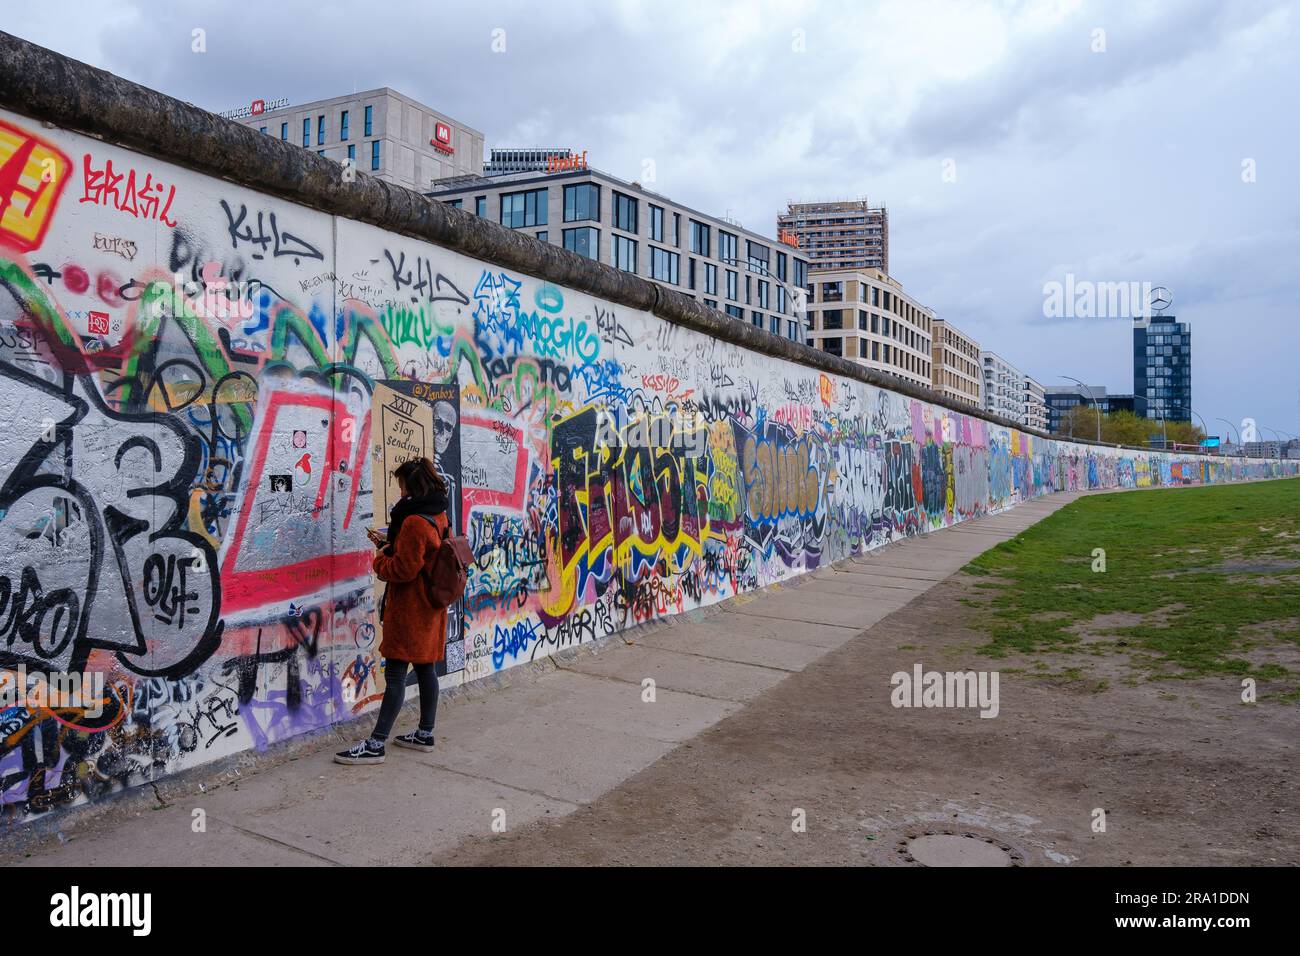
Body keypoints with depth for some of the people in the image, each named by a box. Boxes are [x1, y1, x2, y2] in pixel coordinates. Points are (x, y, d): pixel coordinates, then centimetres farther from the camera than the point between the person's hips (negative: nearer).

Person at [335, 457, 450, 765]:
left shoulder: (414, 522, -21)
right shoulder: (439, 517, 9)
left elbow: (403, 569, -21)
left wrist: (381, 559, -3)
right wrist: (388, 545, 11)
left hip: (410, 610, -9)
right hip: (430, 607, 9)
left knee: (395, 674, -6)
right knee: (426, 669, 14)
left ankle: (375, 745, -1)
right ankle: (425, 734, 23)